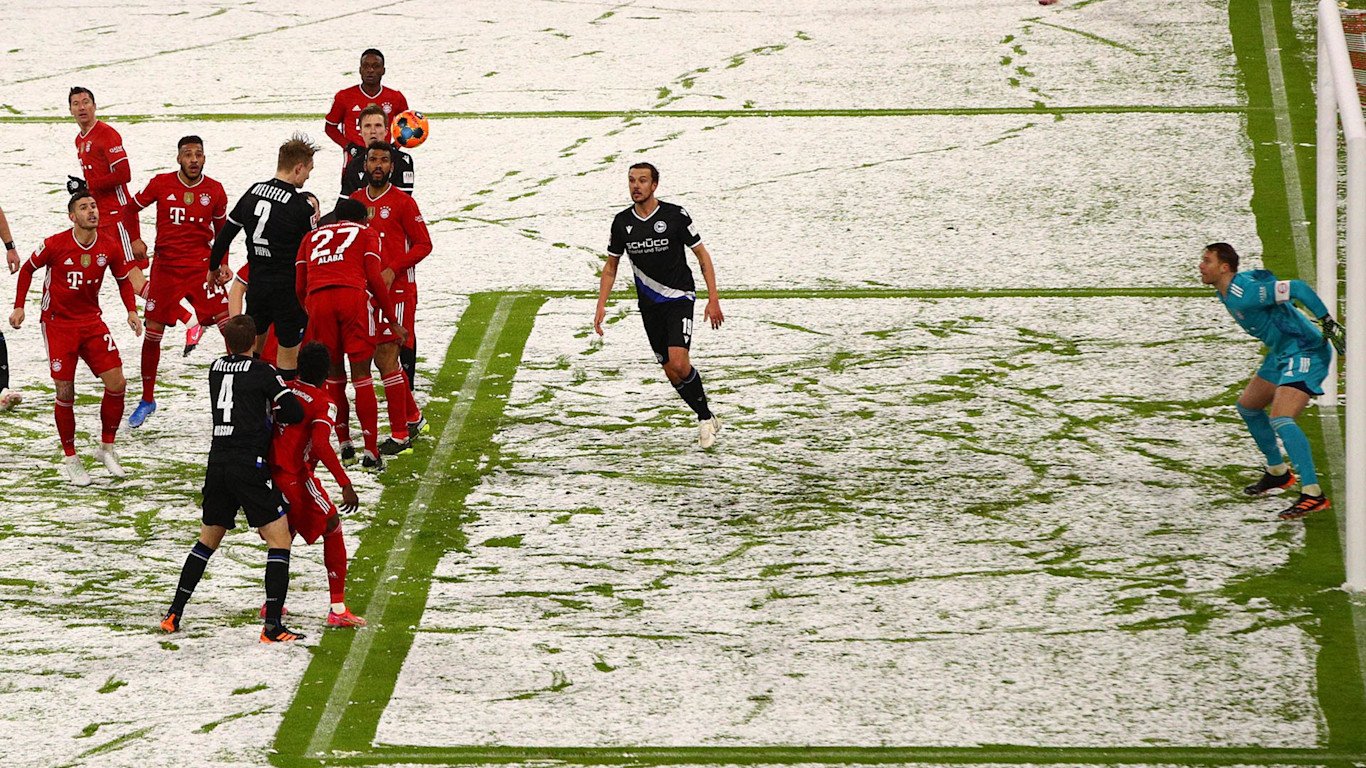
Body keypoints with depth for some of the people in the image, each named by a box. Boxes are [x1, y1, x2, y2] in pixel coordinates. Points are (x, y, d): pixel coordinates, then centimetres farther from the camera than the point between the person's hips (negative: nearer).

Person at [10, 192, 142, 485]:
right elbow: (28, 269, 2)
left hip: (92, 322, 3)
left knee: (117, 383, -6)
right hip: (58, 323, -3)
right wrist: (19, 307, -2)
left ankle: (106, 447, 13)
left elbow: (123, 279, 11)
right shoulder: (55, 245, -15)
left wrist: (131, 311, -3)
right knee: (65, 394, -4)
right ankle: (70, 458, 12)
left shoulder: (110, 246, -5)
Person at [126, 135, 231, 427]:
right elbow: (132, 208, 10)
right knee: (152, 334, 4)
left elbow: (221, 229, 13)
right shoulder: (160, 184, -4)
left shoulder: (215, 191, -1)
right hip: (166, 267, 0)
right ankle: (147, 400, 20)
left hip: (201, 266, 0)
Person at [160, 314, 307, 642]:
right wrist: (273, 413, 12)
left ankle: (174, 614, 19)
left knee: (207, 540, 21)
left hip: (217, 464, 6)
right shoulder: (261, 371, -5)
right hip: (250, 464, -6)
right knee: (280, 540, -2)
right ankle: (272, 625, -12)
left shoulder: (216, 368, 12)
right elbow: (295, 412, -6)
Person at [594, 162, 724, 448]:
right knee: (671, 372, 2)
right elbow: (611, 266, 12)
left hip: (679, 298, -4)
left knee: (679, 363, -20)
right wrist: (601, 305, 1)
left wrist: (713, 299, -9)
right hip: (649, 304, 4)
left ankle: (705, 419, 0)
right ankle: (706, 419, 19)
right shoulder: (622, 222, 2)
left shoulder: (675, 215, -10)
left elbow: (702, 255, -3)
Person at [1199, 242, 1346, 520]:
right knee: (1248, 406, 24)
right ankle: (1277, 472, 38)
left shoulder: (1245, 293, -25)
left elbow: (1296, 288, -28)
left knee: (1280, 420, -26)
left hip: (1304, 353, -11)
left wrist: (1327, 321, -29)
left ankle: (1313, 494, -31)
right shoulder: (1227, 291, 6)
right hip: (1282, 354, 11)